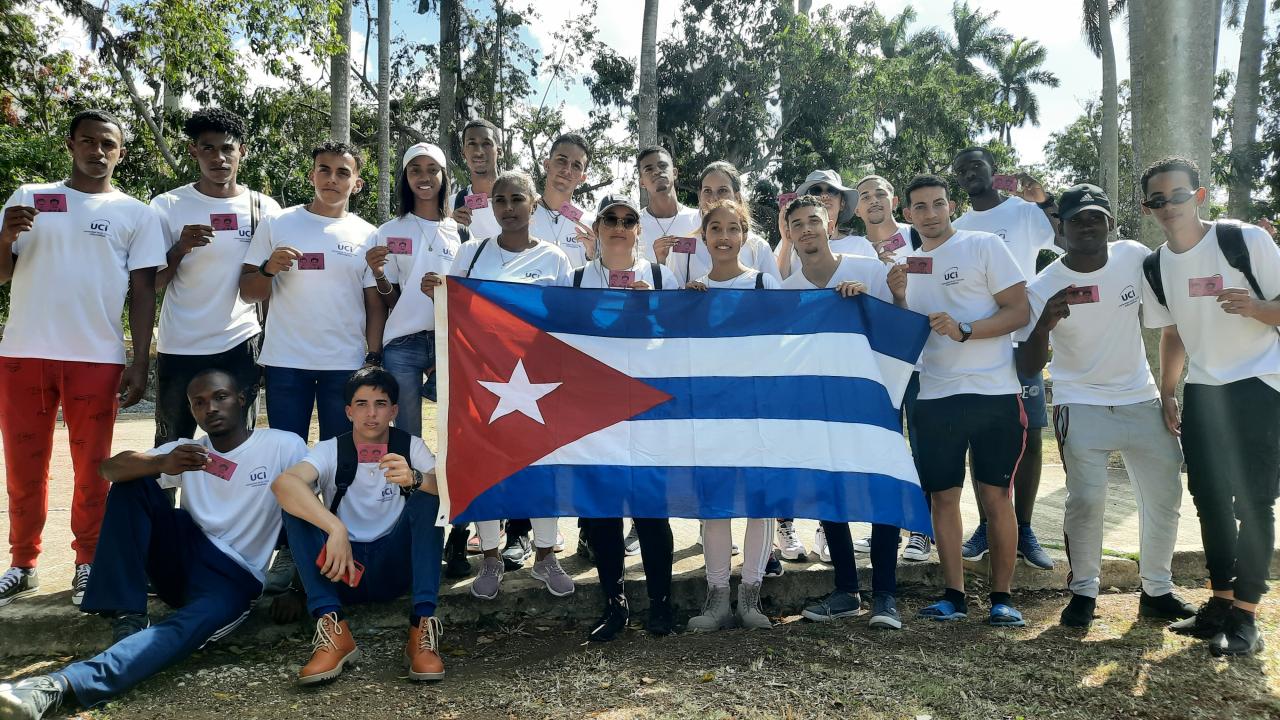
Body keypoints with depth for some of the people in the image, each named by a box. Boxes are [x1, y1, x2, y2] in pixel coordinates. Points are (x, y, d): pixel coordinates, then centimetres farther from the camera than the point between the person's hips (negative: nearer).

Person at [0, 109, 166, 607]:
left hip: (97, 359, -2)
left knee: (91, 469, 6)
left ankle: (88, 564, 18)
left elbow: (143, 292, 2)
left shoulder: (136, 214, 5)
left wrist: (140, 363, -5)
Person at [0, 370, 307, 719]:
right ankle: (127, 614, -17)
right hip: (184, 558, 5)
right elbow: (110, 468, -4)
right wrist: (163, 463, -26)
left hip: (234, 577, -4)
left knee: (188, 627, -36)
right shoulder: (187, 451, 10)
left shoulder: (285, 446, -4)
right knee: (131, 483, -13)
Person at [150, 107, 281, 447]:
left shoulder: (264, 208, 1)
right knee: (171, 448, 10)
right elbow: (152, 284, -1)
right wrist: (180, 249, -18)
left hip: (240, 346, 1)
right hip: (179, 349, 0)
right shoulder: (167, 206, -2)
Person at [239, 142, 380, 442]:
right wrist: (268, 269, -14)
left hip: (346, 364, 0)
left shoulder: (367, 236, 6)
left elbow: (375, 305, 7)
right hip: (285, 362, 0)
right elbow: (247, 293, 5)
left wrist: (375, 359, -1)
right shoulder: (276, 224, 4)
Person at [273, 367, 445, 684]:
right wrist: (335, 528, -40)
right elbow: (282, 483, -25)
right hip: (342, 566, 0)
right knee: (297, 501, -21)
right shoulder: (331, 450, -3)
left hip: (396, 566, 0)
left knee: (429, 492, -23)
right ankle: (333, 628, -34)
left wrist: (415, 479, -39)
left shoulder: (411, 446, 1)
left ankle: (422, 625, -33)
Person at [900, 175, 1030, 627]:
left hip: (993, 392, -4)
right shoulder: (908, 263, 14)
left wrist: (964, 329, -19)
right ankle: (954, 595, 17)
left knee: (995, 495, 1)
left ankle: (1001, 597, 14)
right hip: (934, 397, 4)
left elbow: (1020, 310, -6)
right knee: (942, 496, 6)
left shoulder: (984, 245, -1)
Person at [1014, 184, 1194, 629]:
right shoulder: (1043, 288, -14)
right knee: (1086, 500, -12)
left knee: (1165, 497, 7)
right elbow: (1028, 368, -16)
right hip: (1081, 405, -3)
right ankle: (1083, 591, 10)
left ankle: (1157, 591, 26)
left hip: (1142, 400, 4)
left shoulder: (1135, 258, -6)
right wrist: (1044, 324, -32)